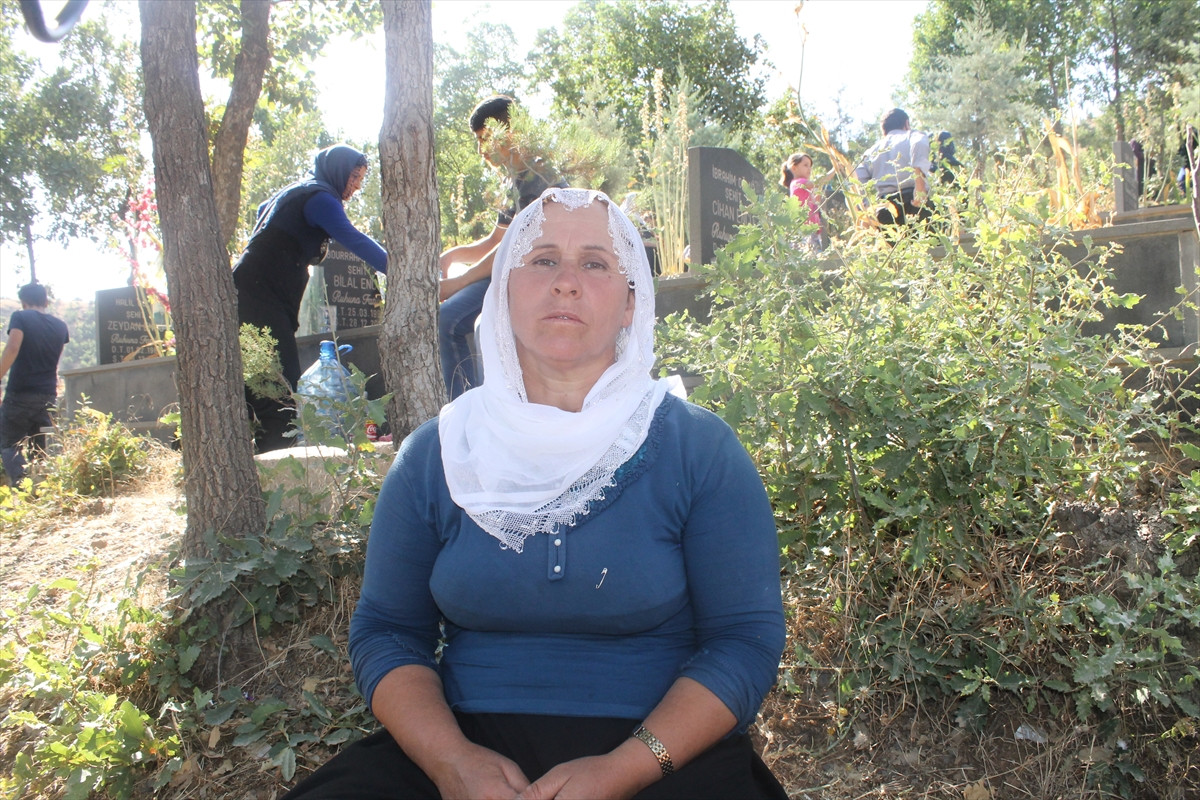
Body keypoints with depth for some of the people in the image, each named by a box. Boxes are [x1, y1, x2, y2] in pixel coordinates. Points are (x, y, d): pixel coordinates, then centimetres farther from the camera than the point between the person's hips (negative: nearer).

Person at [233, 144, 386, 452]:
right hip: (260, 297, -10)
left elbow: (263, 209, 43)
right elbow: (353, 239, -24)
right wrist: (396, 270, -31)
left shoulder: (297, 192, 23)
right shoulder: (320, 197, -9)